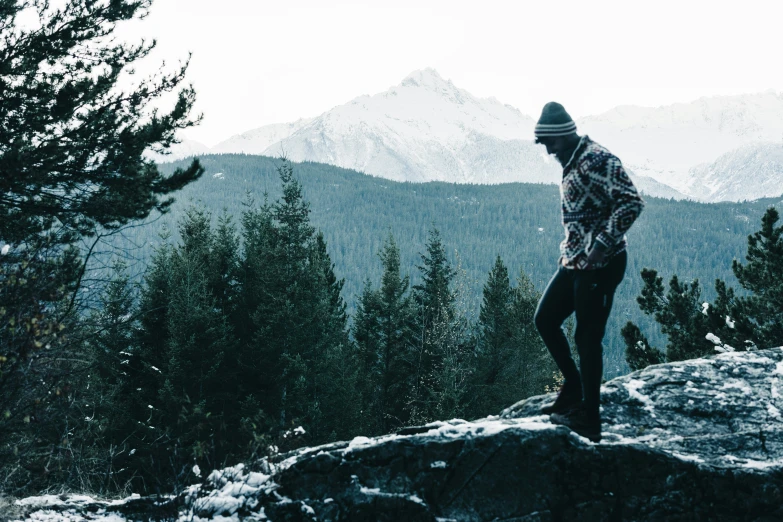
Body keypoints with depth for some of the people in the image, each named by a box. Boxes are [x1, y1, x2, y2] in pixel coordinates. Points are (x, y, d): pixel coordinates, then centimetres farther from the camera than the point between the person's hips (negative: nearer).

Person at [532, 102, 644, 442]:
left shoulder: (597, 160, -17)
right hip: (574, 261, 10)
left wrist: (602, 246, -26)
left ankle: (589, 419, 3)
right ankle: (574, 390, 23)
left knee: (587, 338, -6)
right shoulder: (571, 165, 13)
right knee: (545, 319, 12)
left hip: (601, 264, -10)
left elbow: (631, 203, -25)